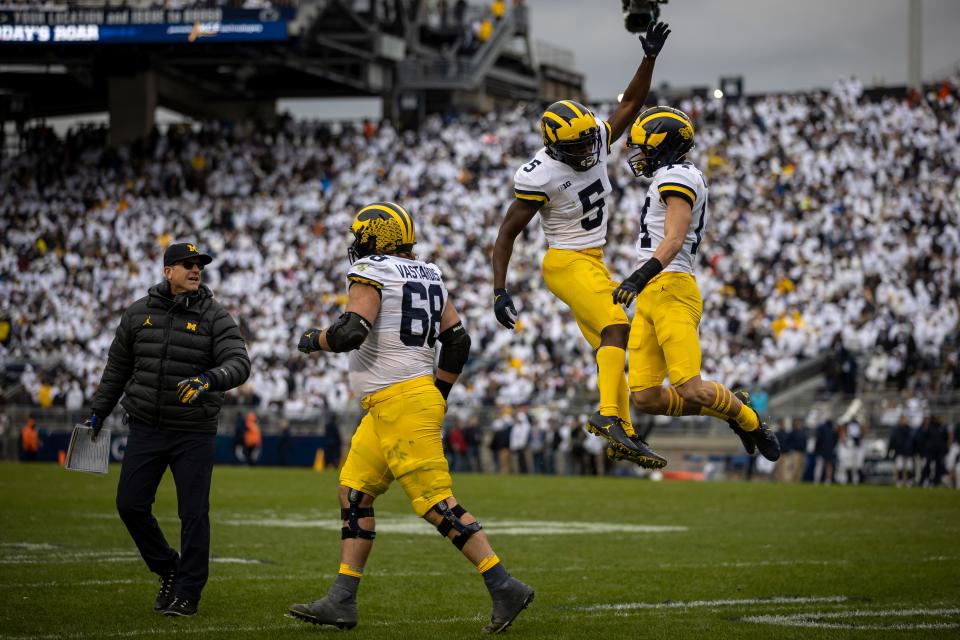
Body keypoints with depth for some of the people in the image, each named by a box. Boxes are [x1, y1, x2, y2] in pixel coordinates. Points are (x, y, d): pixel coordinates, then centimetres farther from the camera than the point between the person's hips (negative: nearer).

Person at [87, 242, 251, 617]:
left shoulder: (215, 317, -4)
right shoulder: (139, 313, 4)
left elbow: (239, 364, -16)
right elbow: (117, 367, 15)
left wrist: (209, 380, -35)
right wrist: (99, 410, 17)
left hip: (194, 434, -3)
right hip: (146, 428, 3)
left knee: (193, 513, -2)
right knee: (130, 505, 1)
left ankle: (188, 592, 10)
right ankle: (168, 570, 22)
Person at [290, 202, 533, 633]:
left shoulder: (371, 274, -9)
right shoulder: (427, 277, 16)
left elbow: (350, 331, -21)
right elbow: (457, 341, 15)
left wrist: (312, 341, -2)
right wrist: (439, 394, 23)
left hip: (401, 404, -9)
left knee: (436, 503, -10)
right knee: (354, 494, 11)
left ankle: (505, 588, -11)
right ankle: (340, 603, 10)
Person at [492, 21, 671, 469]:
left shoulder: (595, 142, -2)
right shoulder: (539, 177, -21)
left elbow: (631, 102, 8)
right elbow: (507, 234, -14)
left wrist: (650, 57, -7)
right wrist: (500, 292, -17)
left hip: (593, 262, 8)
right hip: (568, 263, -8)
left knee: (611, 347, 7)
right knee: (615, 328, -24)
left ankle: (625, 434, 11)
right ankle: (608, 415, -33)